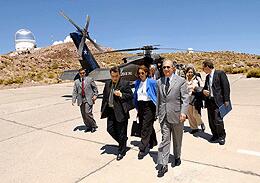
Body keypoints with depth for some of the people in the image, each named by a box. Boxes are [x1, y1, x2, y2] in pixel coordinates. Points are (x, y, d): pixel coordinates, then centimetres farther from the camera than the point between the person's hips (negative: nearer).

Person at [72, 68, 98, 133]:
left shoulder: (90, 79, 5)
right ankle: (88, 126, 22)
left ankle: (93, 126, 5)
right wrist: (73, 100, -1)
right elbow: (74, 92, 8)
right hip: (81, 100, 4)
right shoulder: (76, 82, 12)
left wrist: (95, 95, -4)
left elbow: (95, 88, 8)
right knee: (83, 114, 7)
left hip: (88, 99, -4)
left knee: (88, 113, -13)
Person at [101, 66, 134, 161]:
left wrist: (121, 95, -22)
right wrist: (102, 109, 14)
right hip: (110, 111, 6)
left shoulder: (125, 83, -7)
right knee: (110, 129, 9)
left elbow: (130, 96, -7)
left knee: (121, 133, 4)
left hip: (121, 112, -6)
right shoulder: (107, 84, 10)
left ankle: (121, 151, 24)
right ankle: (122, 141, 36)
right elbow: (105, 97, 16)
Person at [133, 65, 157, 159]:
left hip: (149, 106, -7)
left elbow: (157, 94, -4)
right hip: (140, 106, 7)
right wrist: (137, 107, 14)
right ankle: (153, 142, 38)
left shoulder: (151, 82, -8)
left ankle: (142, 149, 3)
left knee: (146, 127, -5)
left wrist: (157, 107, -6)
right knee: (142, 126, 16)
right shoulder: (137, 83, 9)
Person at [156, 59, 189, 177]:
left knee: (177, 139, 16)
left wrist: (183, 112, -18)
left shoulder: (181, 81, -4)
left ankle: (177, 157, 40)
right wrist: (158, 112, 11)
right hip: (164, 116, 2)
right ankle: (163, 165, 8)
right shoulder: (159, 82, 7)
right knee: (165, 140, 2)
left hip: (176, 115, -2)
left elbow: (185, 98, -8)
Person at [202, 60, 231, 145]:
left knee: (218, 120, -8)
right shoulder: (207, 77, 16)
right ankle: (215, 135, 27)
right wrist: (204, 91, 1)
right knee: (211, 120, 10)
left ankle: (222, 136, 13)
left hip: (218, 101, -7)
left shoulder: (220, 73, -5)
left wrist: (226, 100, -13)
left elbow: (226, 86, -9)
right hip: (209, 101, 7)